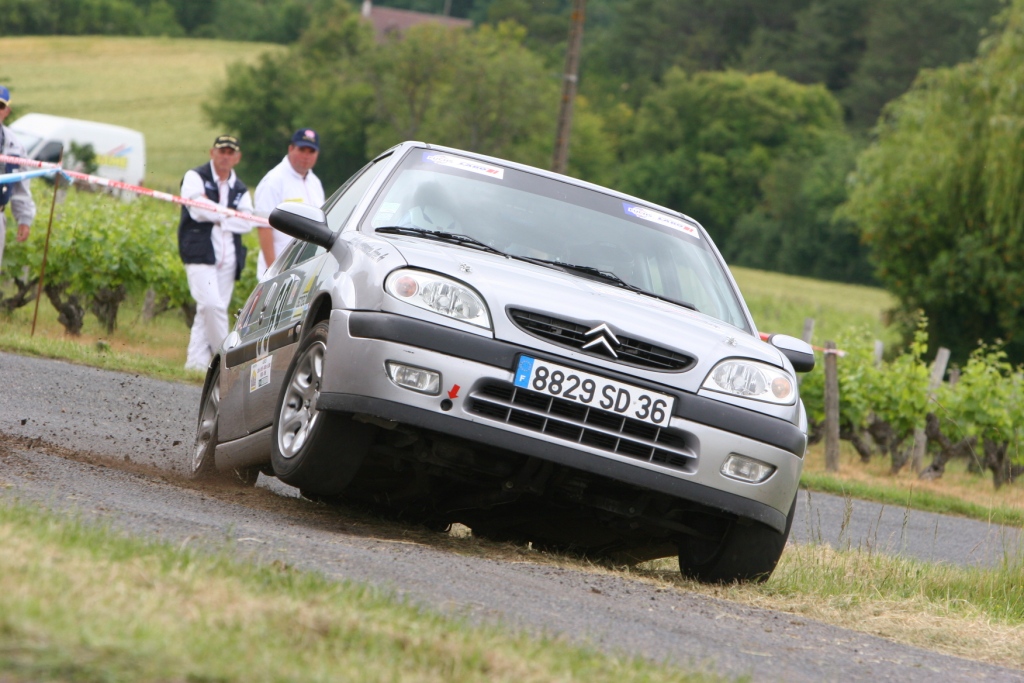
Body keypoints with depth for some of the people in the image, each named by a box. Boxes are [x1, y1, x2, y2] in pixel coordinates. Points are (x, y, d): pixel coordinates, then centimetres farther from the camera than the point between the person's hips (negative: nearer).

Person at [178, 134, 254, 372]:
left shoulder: (240, 189, 17)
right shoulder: (195, 177, 4)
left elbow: (247, 222, 2)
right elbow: (197, 210, -13)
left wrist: (218, 219, -9)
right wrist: (229, 214, -3)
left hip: (227, 257, 5)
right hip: (200, 252, -5)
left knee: (207, 309, 4)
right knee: (211, 304, -16)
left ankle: (196, 361, 7)